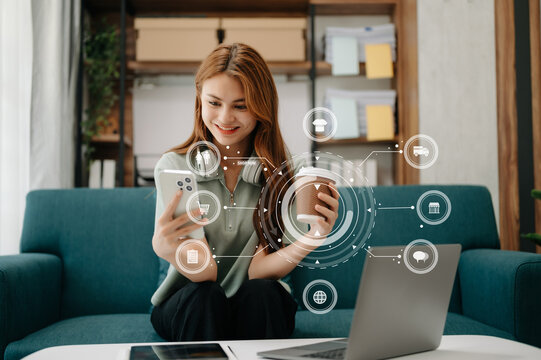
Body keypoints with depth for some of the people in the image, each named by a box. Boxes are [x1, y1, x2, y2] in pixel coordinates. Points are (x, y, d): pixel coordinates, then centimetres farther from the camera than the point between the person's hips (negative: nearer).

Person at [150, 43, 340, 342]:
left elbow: (257, 270, -16)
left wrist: (310, 239, -34)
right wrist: (164, 248, -42)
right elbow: (204, 273, -20)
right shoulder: (173, 167, -12)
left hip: (261, 307, 1)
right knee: (205, 295, -31)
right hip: (189, 307, -1)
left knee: (261, 292, -30)